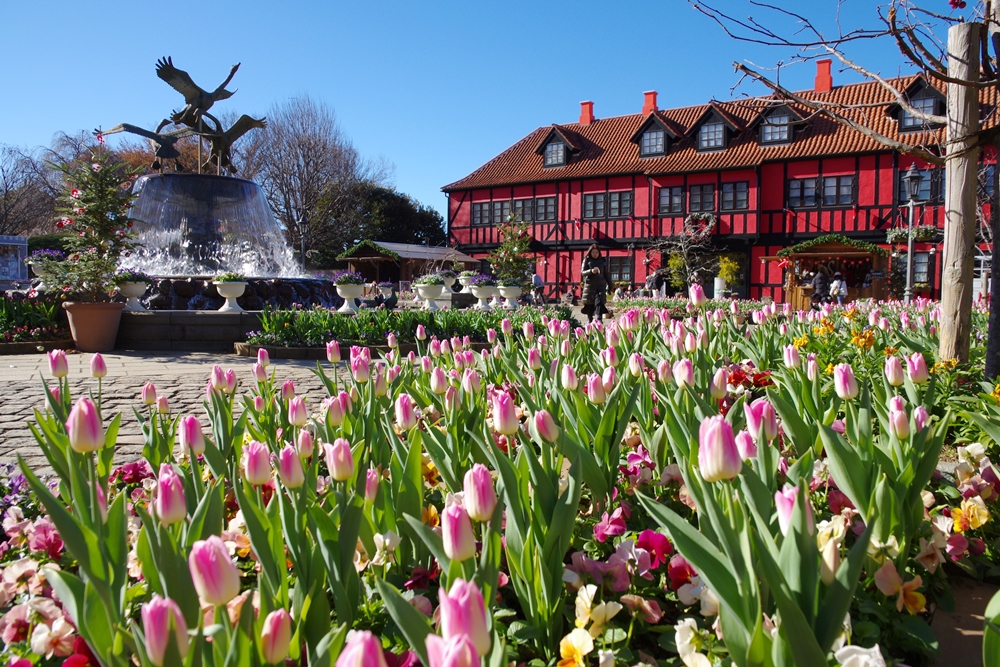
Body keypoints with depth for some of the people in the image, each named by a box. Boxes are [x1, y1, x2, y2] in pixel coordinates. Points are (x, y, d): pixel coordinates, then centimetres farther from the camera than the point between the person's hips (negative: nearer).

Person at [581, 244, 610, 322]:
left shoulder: (603, 261, 10)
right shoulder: (587, 260, 6)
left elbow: (606, 274, 17)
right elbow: (582, 272, -2)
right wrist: (591, 271, -21)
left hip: (601, 285, 0)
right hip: (589, 285, 0)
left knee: (599, 302, -16)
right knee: (589, 304, 2)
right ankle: (590, 321, 13)